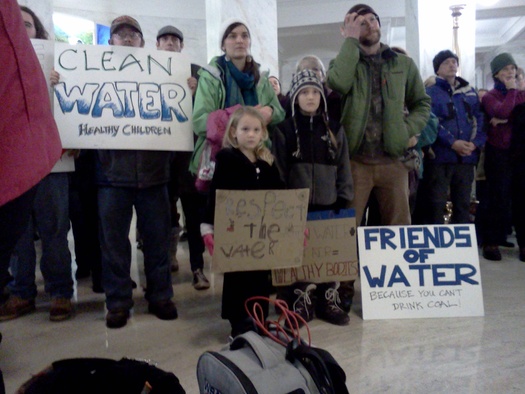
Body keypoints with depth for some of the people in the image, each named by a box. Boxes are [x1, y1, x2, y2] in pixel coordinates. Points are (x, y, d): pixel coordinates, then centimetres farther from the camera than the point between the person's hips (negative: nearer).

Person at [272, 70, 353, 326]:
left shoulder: (334, 129, 11)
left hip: (328, 204, 3)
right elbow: (279, 171, 0)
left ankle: (329, 301, 21)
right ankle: (300, 303, 14)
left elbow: (343, 167, 11)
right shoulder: (284, 130, 3)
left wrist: (344, 199, 4)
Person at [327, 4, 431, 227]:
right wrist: (350, 40, -7)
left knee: (399, 227, 9)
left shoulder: (404, 64, 14)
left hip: (392, 160, 3)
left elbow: (421, 103, 19)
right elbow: (338, 83, -17)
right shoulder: (343, 62, 8)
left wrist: (411, 130, 0)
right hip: (354, 160, -2)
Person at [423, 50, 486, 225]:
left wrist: (475, 143, -6)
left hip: (467, 157, 5)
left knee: (463, 203, 12)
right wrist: (453, 143, -20)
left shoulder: (470, 91, 17)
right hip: (440, 157, -5)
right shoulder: (430, 92, 1)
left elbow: (479, 119, 11)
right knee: (437, 203, -3)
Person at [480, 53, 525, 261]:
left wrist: (505, 121, -13)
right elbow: (502, 112, -18)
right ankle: (491, 243, 6)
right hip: (499, 153, -3)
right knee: (498, 199, -3)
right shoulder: (490, 96, 3)